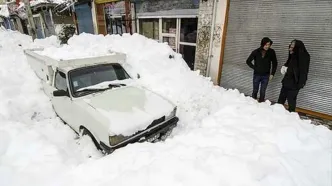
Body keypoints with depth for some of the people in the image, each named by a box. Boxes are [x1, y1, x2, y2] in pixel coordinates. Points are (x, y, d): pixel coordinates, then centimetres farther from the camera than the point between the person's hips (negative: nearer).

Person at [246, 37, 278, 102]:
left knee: (263, 92, 6)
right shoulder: (256, 52, -9)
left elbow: (275, 63, 5)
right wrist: (254, 68, -4)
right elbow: (248, 61, 2)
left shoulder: (271, 52, -6)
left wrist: (272, 74, 1)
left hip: (266, 76, 0)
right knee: (255, 91, 11)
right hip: (257, 75, 0)